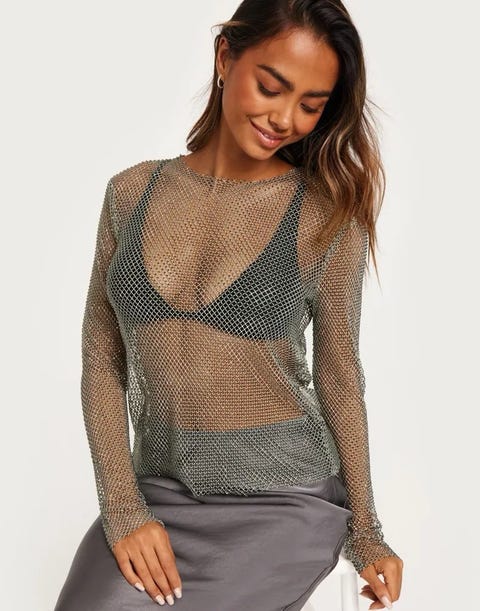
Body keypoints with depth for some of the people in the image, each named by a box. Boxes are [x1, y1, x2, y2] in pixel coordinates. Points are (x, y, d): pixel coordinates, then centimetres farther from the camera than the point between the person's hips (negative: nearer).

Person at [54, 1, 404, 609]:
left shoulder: (328, 215, -7)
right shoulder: (133, 192, 0)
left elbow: (338, 373, 1)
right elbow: (103, 361, 1)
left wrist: (366, 533, 4)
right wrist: (122, 508, -7)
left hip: (284, 499, -2)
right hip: (157, 487, 2)